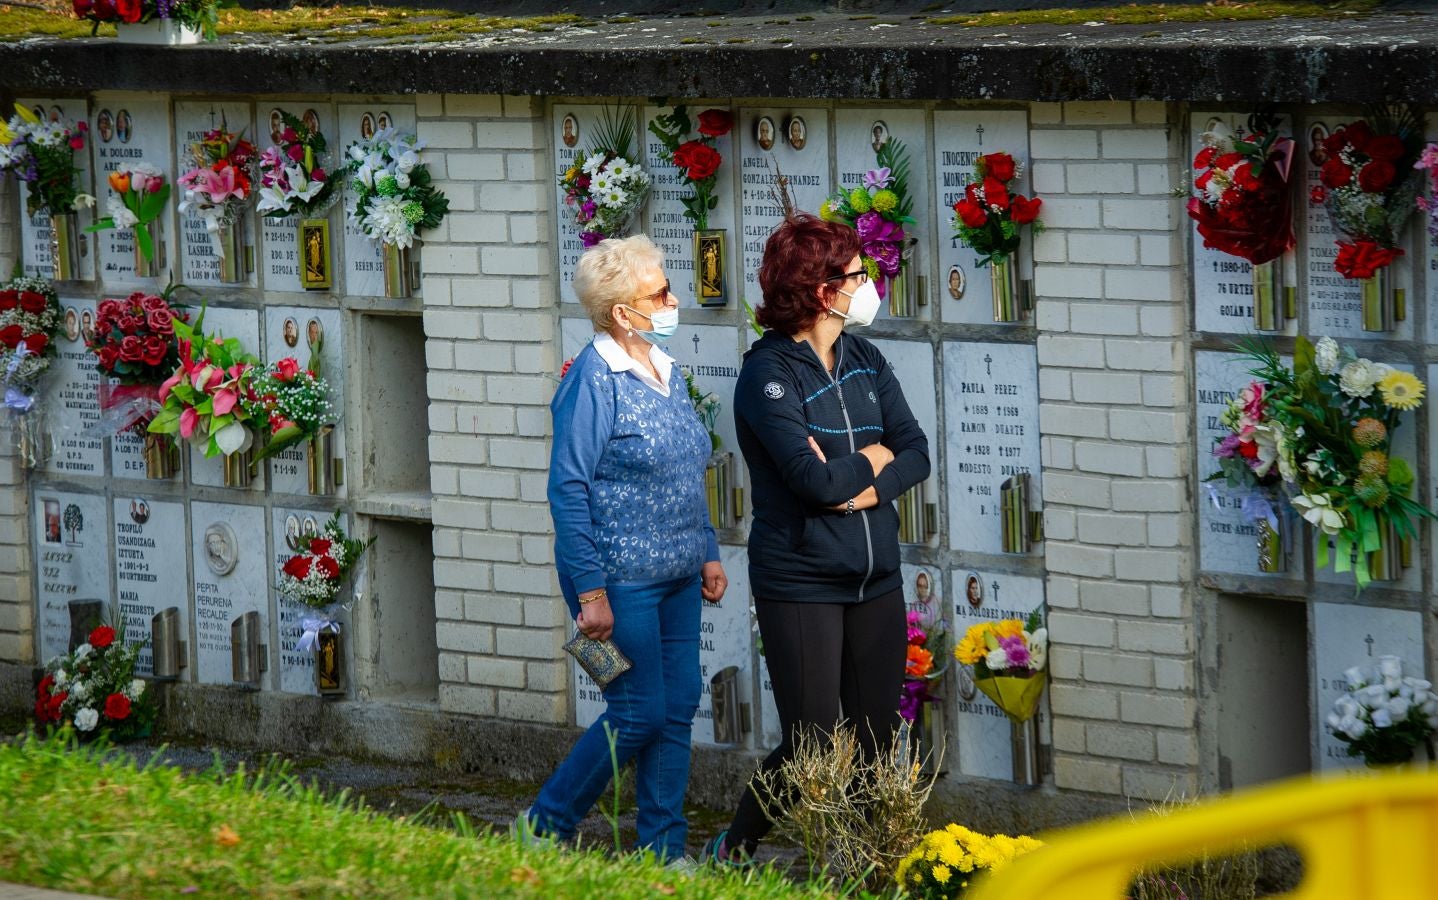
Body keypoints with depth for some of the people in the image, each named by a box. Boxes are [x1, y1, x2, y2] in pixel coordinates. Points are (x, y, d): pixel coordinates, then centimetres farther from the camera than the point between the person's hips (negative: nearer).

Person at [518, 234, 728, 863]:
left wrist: (708, 554, 16)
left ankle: (664, 852, 14)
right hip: (621, 577, -8)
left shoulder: (665, 370, 11)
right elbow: (569, 489, -16)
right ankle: (544, 828, 11)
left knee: (677, 709, 7)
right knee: (639, 712, -5)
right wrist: (590, 592, -19)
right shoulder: (594, 380, -15)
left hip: (674, 576, 8)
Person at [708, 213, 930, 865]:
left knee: (876, 739, 7)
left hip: (875, 579, 6)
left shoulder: (865, 362, 8)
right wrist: (873, 459, -4)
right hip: (801, 584, -6)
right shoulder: (768, 373, -13)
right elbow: (815, 480, -23)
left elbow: (916, 452, 3)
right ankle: (732, 850, 15)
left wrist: (867, 488, -15)